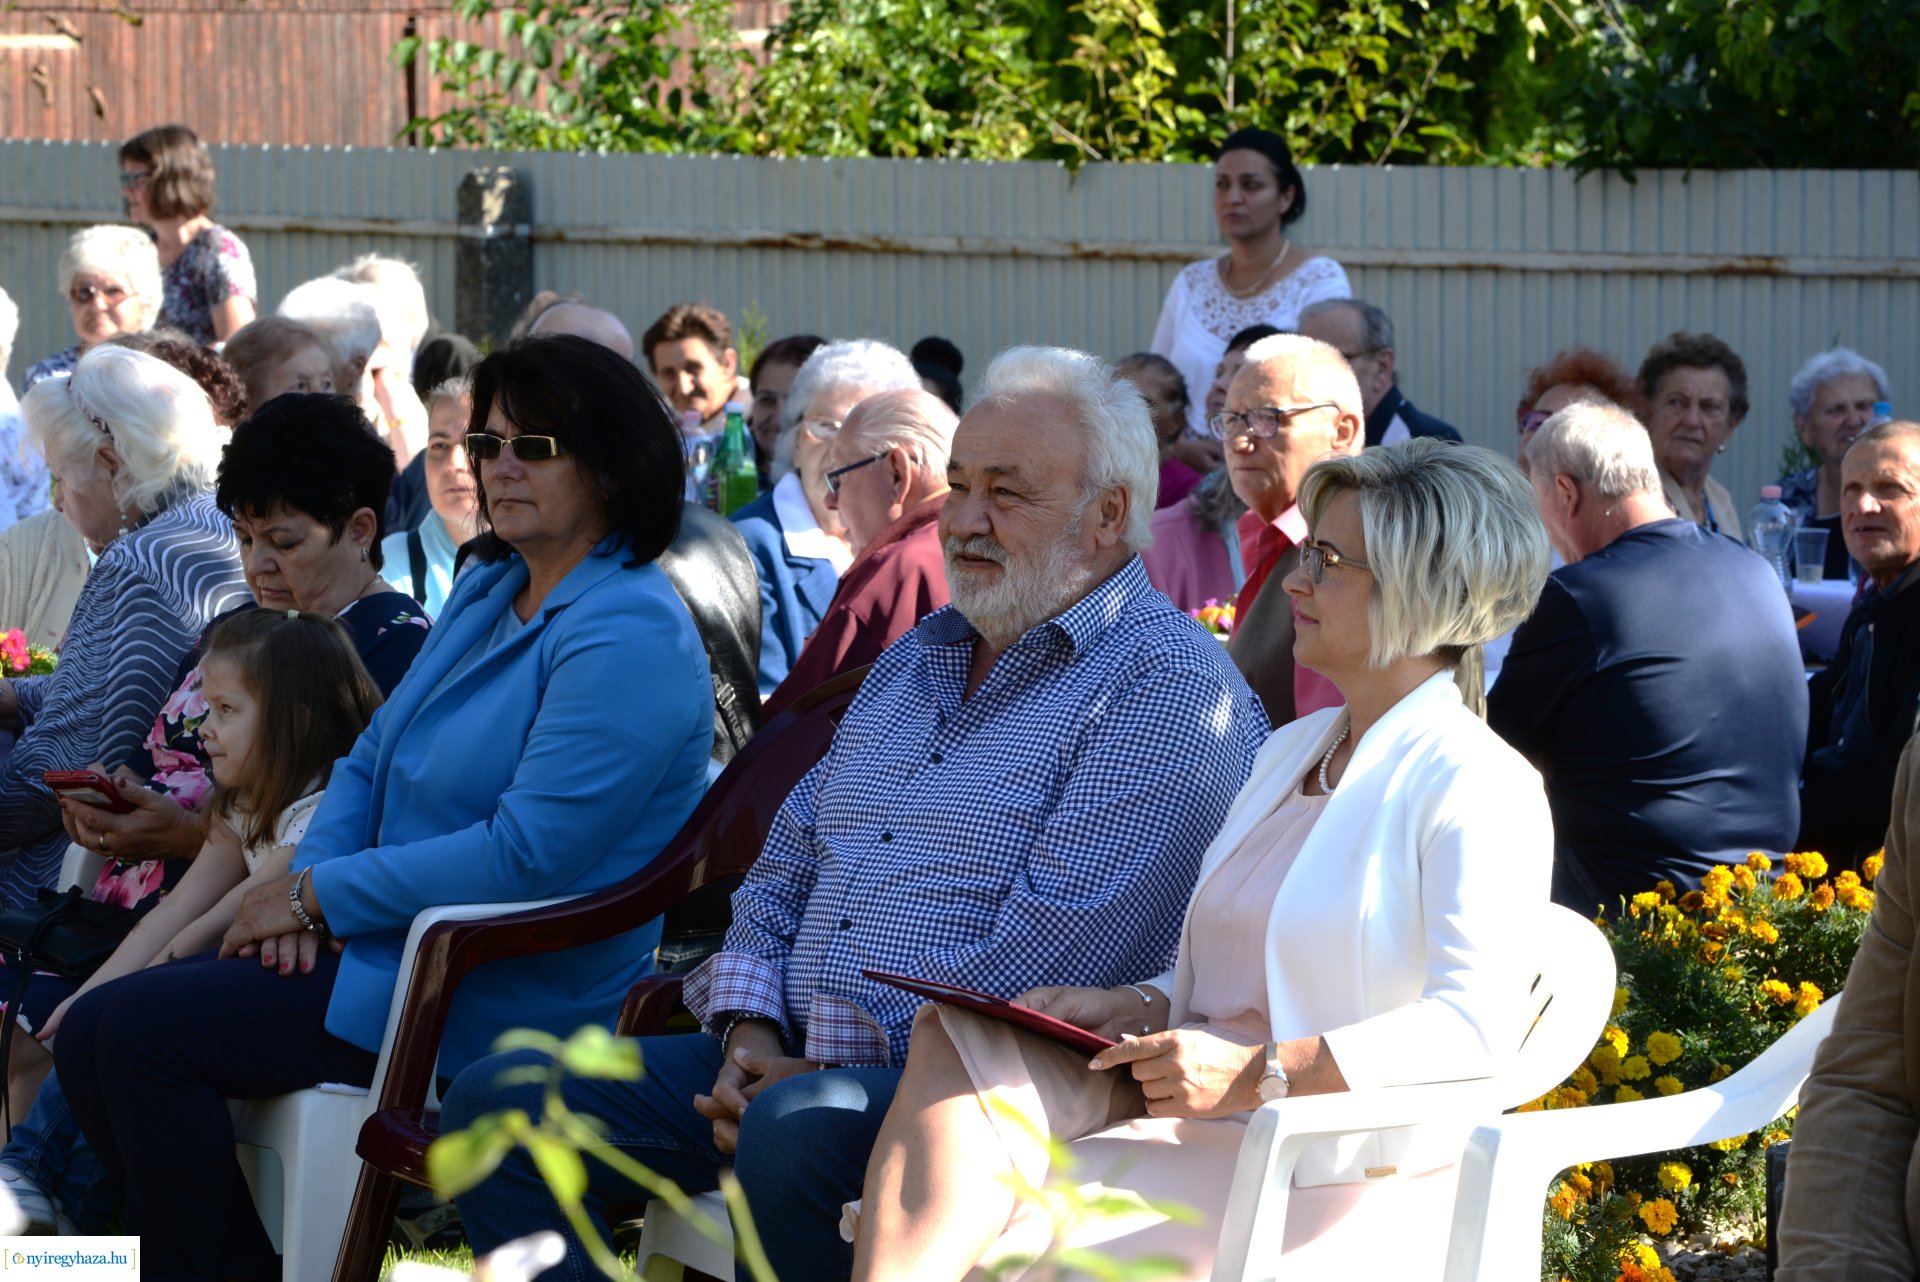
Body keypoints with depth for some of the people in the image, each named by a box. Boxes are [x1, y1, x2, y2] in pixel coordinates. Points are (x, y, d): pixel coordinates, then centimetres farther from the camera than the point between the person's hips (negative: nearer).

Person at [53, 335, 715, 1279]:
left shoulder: (628, 638, -17)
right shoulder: (487, 591, 14)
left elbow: (526, 853, -24)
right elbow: (372, 759, 19)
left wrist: (319, 894, -15)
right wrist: (304, 885, -2)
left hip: (500, 1003, -10)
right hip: (394, 947, 10)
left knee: (143, 1027, -18)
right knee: (92, 1035, -1)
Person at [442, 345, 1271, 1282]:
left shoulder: (1166, 686, -8)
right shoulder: (915, 658, 22)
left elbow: (1059, 944, -18)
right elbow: (788, 860, 23)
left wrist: (824, 1073, -18)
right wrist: (749, 1031, 2)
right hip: (783, 1062, 9)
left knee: (794, 1134, -40)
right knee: (498, 1103, -5)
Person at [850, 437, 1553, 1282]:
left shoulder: (1478, 786, -7)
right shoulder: (1292, 749, 22)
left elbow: (1477, 1026, -20)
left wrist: (1258, 1073, -24)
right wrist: (1140, 1006, 4)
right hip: (1200, 1112, 8)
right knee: (954, 1044, -21)